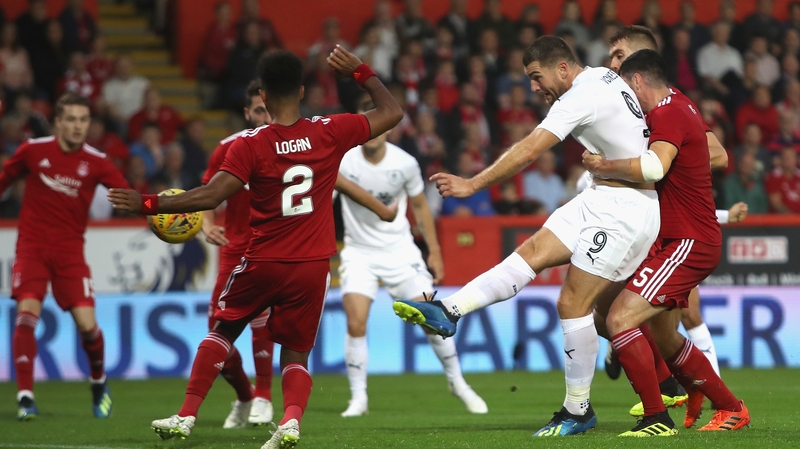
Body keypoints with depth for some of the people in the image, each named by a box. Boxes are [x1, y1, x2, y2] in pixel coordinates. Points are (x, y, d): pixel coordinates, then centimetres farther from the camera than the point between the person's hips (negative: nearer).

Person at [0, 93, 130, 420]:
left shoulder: (95, 162, -2)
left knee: (87, 323, -8)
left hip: (70, 250, 0)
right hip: (32, 246, 0)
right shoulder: (34, 151, -1)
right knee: (27, 312, -19)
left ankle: (99, 381, 22)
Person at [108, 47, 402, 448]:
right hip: (313, 266, 1)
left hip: (262, 264, -1)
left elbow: (210, 196, -17)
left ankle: (186, 416, 15)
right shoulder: (331, 133, -5)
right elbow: (391, 113, 7)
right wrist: (360, 72, 16)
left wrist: (147, 204, -11)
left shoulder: (250, 145, -10)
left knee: (223, 331, 21)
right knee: (295, 354, 11)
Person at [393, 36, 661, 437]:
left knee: (572, 303, -8)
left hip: (624, 208, -10)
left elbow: (529, 150, -22)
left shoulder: (581, 98, -17)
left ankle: (578, 411, 0)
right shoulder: (605, 79, 11)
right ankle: (448, 312, -13)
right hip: (601, 200, 10)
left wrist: (473, 184, -20)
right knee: (534, 251, -3)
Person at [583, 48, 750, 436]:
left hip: (687, 244, -11)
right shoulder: (677, 107, 15)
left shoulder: (668, 114, -17)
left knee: (620, 318, -18)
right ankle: (731, 409, 32)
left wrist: (603, 167, -21)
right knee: (664, 335, 20)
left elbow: (654, 167, -35)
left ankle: (657, 419, -18)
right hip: (677, 240, 11)